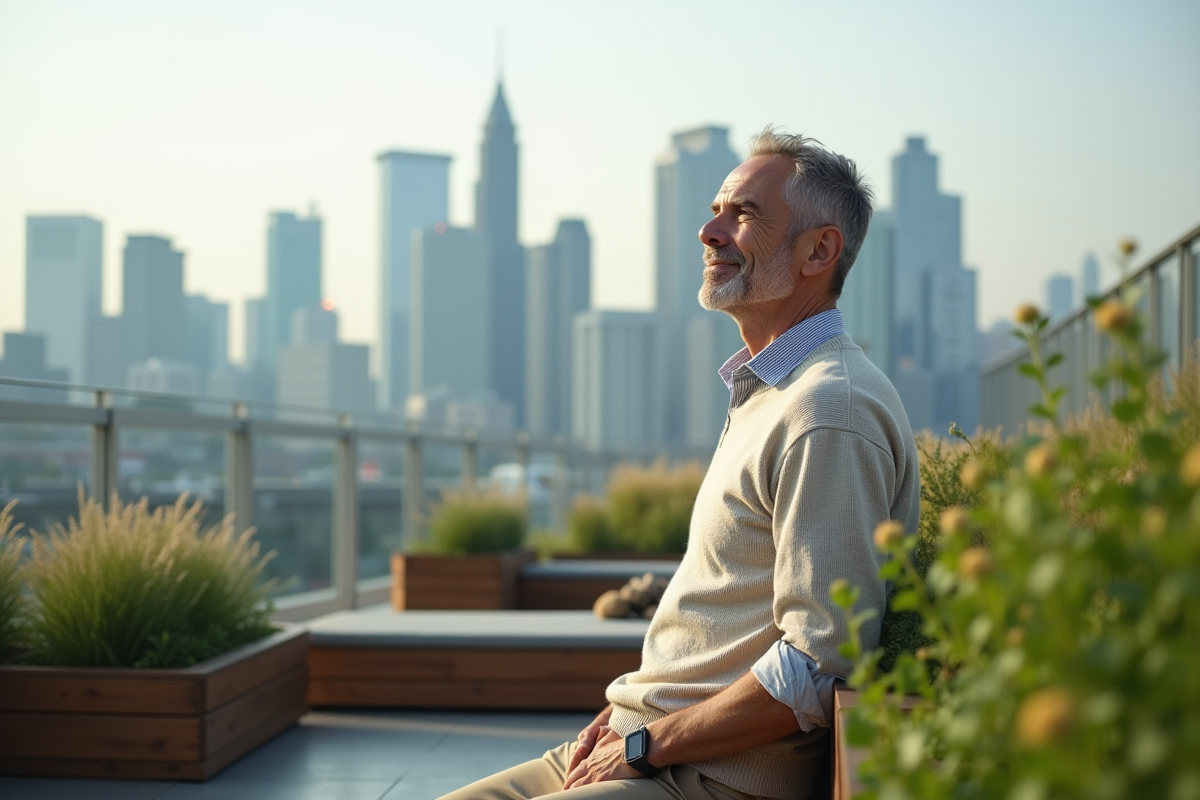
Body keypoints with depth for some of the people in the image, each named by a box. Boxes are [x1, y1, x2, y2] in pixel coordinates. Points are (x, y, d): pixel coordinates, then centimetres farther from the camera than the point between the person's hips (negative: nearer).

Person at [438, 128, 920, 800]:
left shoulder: (831, 413, -17)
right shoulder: (764, 393, 17)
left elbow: (818, 670, -23)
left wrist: (645, 745, -14)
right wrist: (621, 718, 9)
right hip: (640, 743, 10)